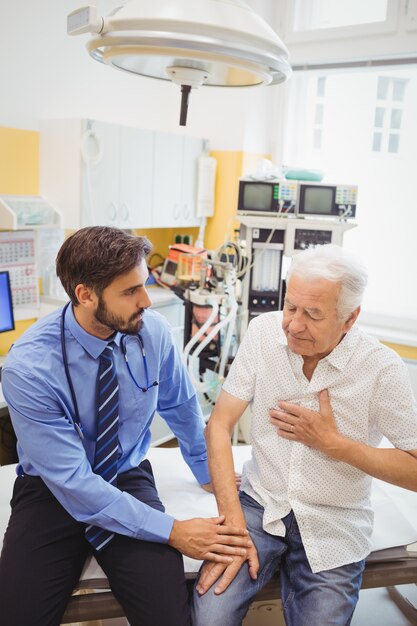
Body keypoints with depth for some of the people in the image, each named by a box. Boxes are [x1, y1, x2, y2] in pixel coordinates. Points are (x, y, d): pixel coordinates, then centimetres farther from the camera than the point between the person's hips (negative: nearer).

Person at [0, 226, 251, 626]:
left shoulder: (153, 331, -14)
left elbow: (180, 406, 5)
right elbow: (73, 484, -23)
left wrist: (206, 471, 17)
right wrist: (172, 531, -22)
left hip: (129, 480, 2)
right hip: (54, 493, -1)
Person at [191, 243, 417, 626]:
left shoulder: (382, 368, -15)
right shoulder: (263, 332, -10)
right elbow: (219, 427, -9)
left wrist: (333, 443, -18)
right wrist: (233, 525, -14)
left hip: (332, 531, 0)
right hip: (261, 504, 1)